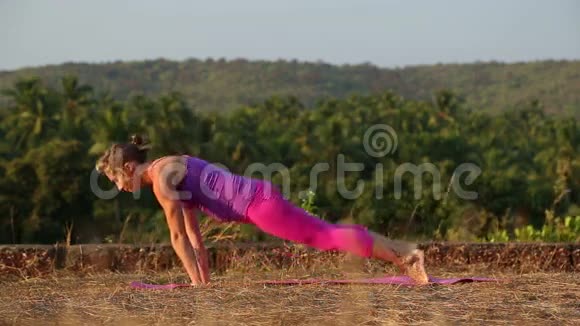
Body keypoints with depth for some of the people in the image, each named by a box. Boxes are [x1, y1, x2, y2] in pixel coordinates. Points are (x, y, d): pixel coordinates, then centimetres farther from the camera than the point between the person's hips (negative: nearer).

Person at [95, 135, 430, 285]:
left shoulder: (160, 177, -9)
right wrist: (206, 280, 24)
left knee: (326, 236, -12)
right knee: (325, 234, 11)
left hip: (257, 202, -9)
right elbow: (193, 234, 24)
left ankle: (406, 255, -16)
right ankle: (403, 250, 12)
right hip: (258, 198, 9)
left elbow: (178, 236, -9)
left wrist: (198, 284, -5)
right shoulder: (171, 172, 20)